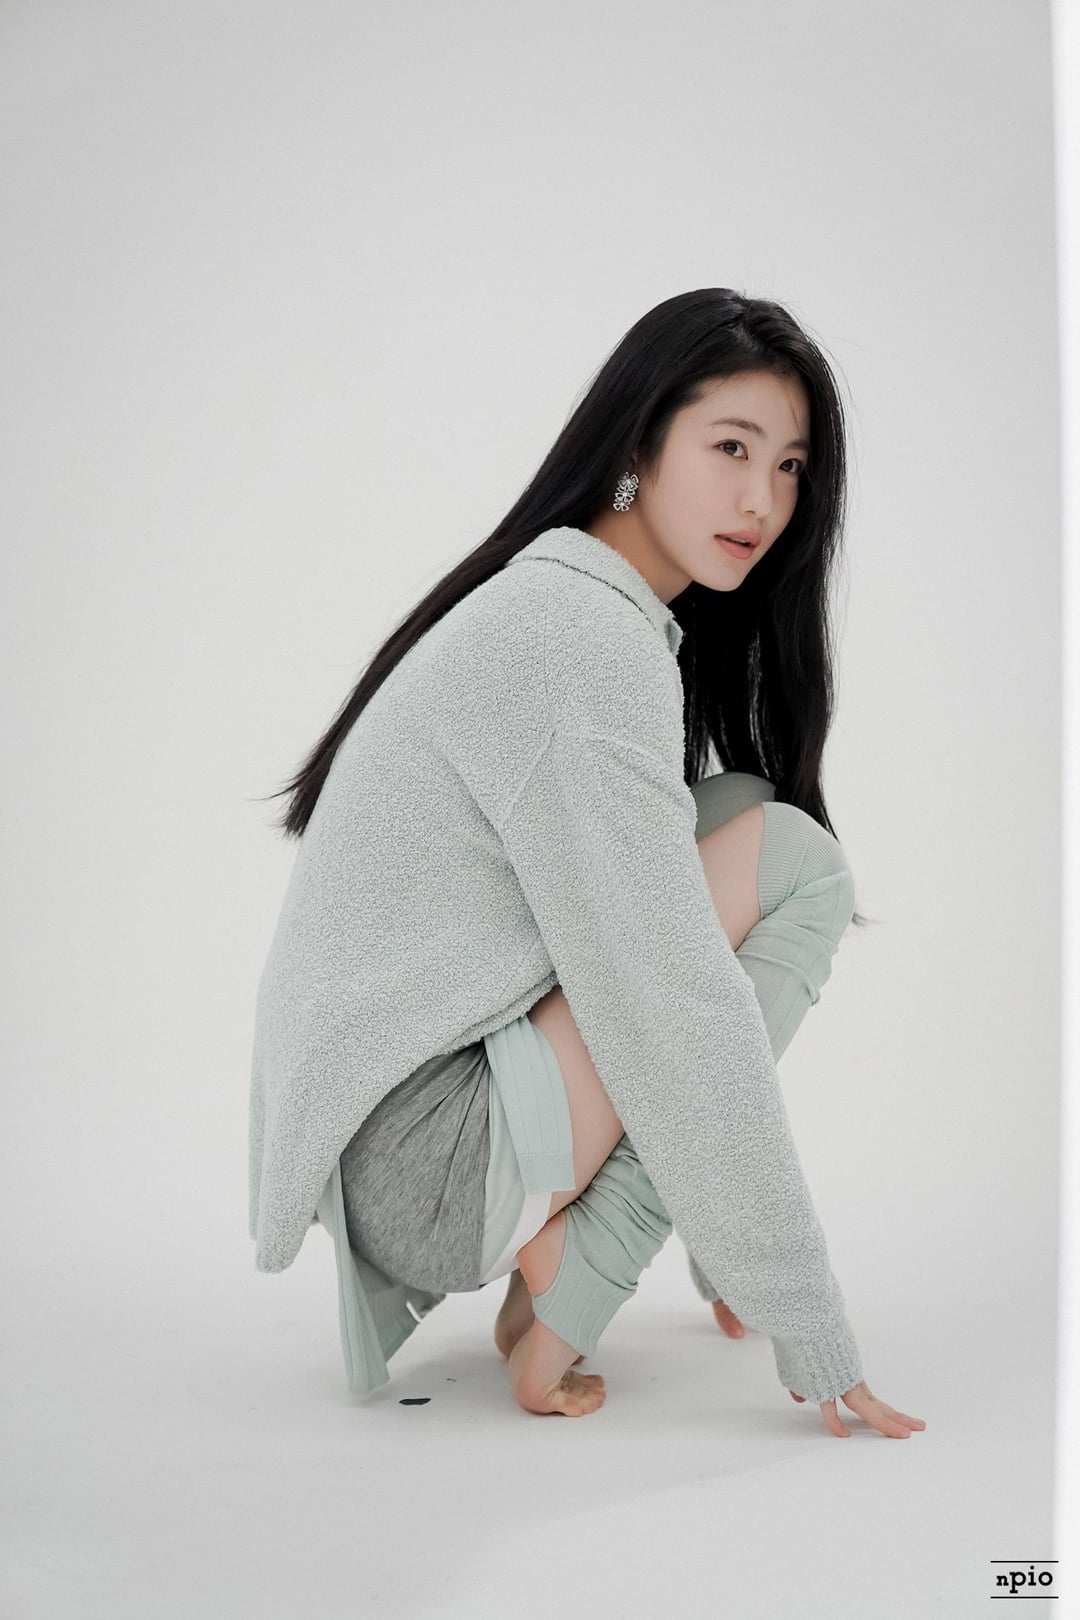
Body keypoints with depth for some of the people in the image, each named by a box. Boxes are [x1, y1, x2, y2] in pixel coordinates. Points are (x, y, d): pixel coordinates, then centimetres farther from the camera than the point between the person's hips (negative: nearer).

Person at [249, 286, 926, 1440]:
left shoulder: (594, 618, 14)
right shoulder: (585, 636, -17)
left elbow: (639, 943, 18)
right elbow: (672, 1012, -21)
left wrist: (732, 1250, 21)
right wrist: (810, 1329, -14)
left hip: (377, 1151, 10)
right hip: (426, 1171, -10)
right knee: (787, 859, -13)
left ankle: (558, 1241, 5)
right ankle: (565, 1307, -10)